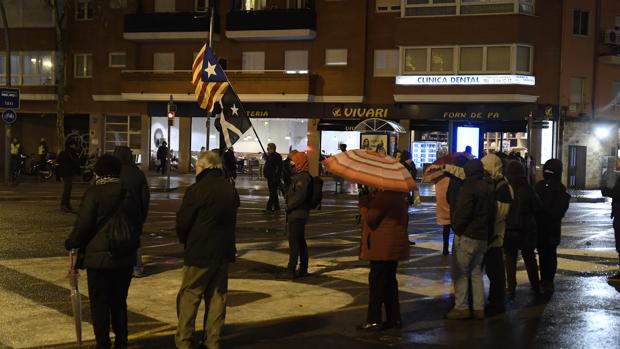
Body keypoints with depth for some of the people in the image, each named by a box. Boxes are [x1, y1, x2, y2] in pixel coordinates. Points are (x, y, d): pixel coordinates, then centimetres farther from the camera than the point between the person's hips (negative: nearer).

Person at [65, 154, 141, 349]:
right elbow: (137, 221, 10)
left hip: (99, 257, -5)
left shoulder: (94, 193, -13)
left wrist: (71, 244, 2)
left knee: (99, 304, 4)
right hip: (126, 258, 5)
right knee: (119, 302, 17)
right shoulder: (129, 192, 3)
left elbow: (83, 225, -14)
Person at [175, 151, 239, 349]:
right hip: (224, 251, 6)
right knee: (217, 296, 12)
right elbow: (231, 219, 11)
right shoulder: (230, 190, 5)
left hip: (199, 253, -6)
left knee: (189, 296, 4)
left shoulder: (196, 190, -15)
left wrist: (185, 242, 8)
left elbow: (182, 223, -10)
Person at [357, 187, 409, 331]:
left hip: (383, 247, -10)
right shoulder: (397, 193, 13)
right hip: (394, 246, 10)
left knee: (376, 280, -4)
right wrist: (369, 199, 12)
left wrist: (363, 203, -4)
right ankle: (394, 318, 19)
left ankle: (373, 321, -2)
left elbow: (370, 219, -17)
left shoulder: (384, 195, -19)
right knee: (389, 280, 15)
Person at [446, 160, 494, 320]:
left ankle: (461, 307, 0)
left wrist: (457, 230, -8)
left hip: (467, 235, -8)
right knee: (476, 272, 13)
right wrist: (488, 233, 18)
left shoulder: (469, 187, -14)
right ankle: (479, 308, 13)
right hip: (483, 237, 8)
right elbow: (491, 213, 15)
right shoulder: (489, 188, 12)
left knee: (461, 272, 0)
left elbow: (463, 213, -19)